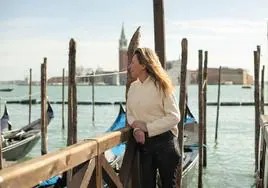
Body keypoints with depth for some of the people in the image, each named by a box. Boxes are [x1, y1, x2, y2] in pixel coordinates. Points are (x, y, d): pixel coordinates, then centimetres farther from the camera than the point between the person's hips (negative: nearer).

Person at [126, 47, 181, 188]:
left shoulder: (160, 86, -10)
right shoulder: (133, 87, 7)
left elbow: (174, 117, -14)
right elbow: (130, 114, 10)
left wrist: (147, 127, -17)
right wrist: (136, 129, -12)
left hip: (164, 141, -5)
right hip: (143, 142, 5)